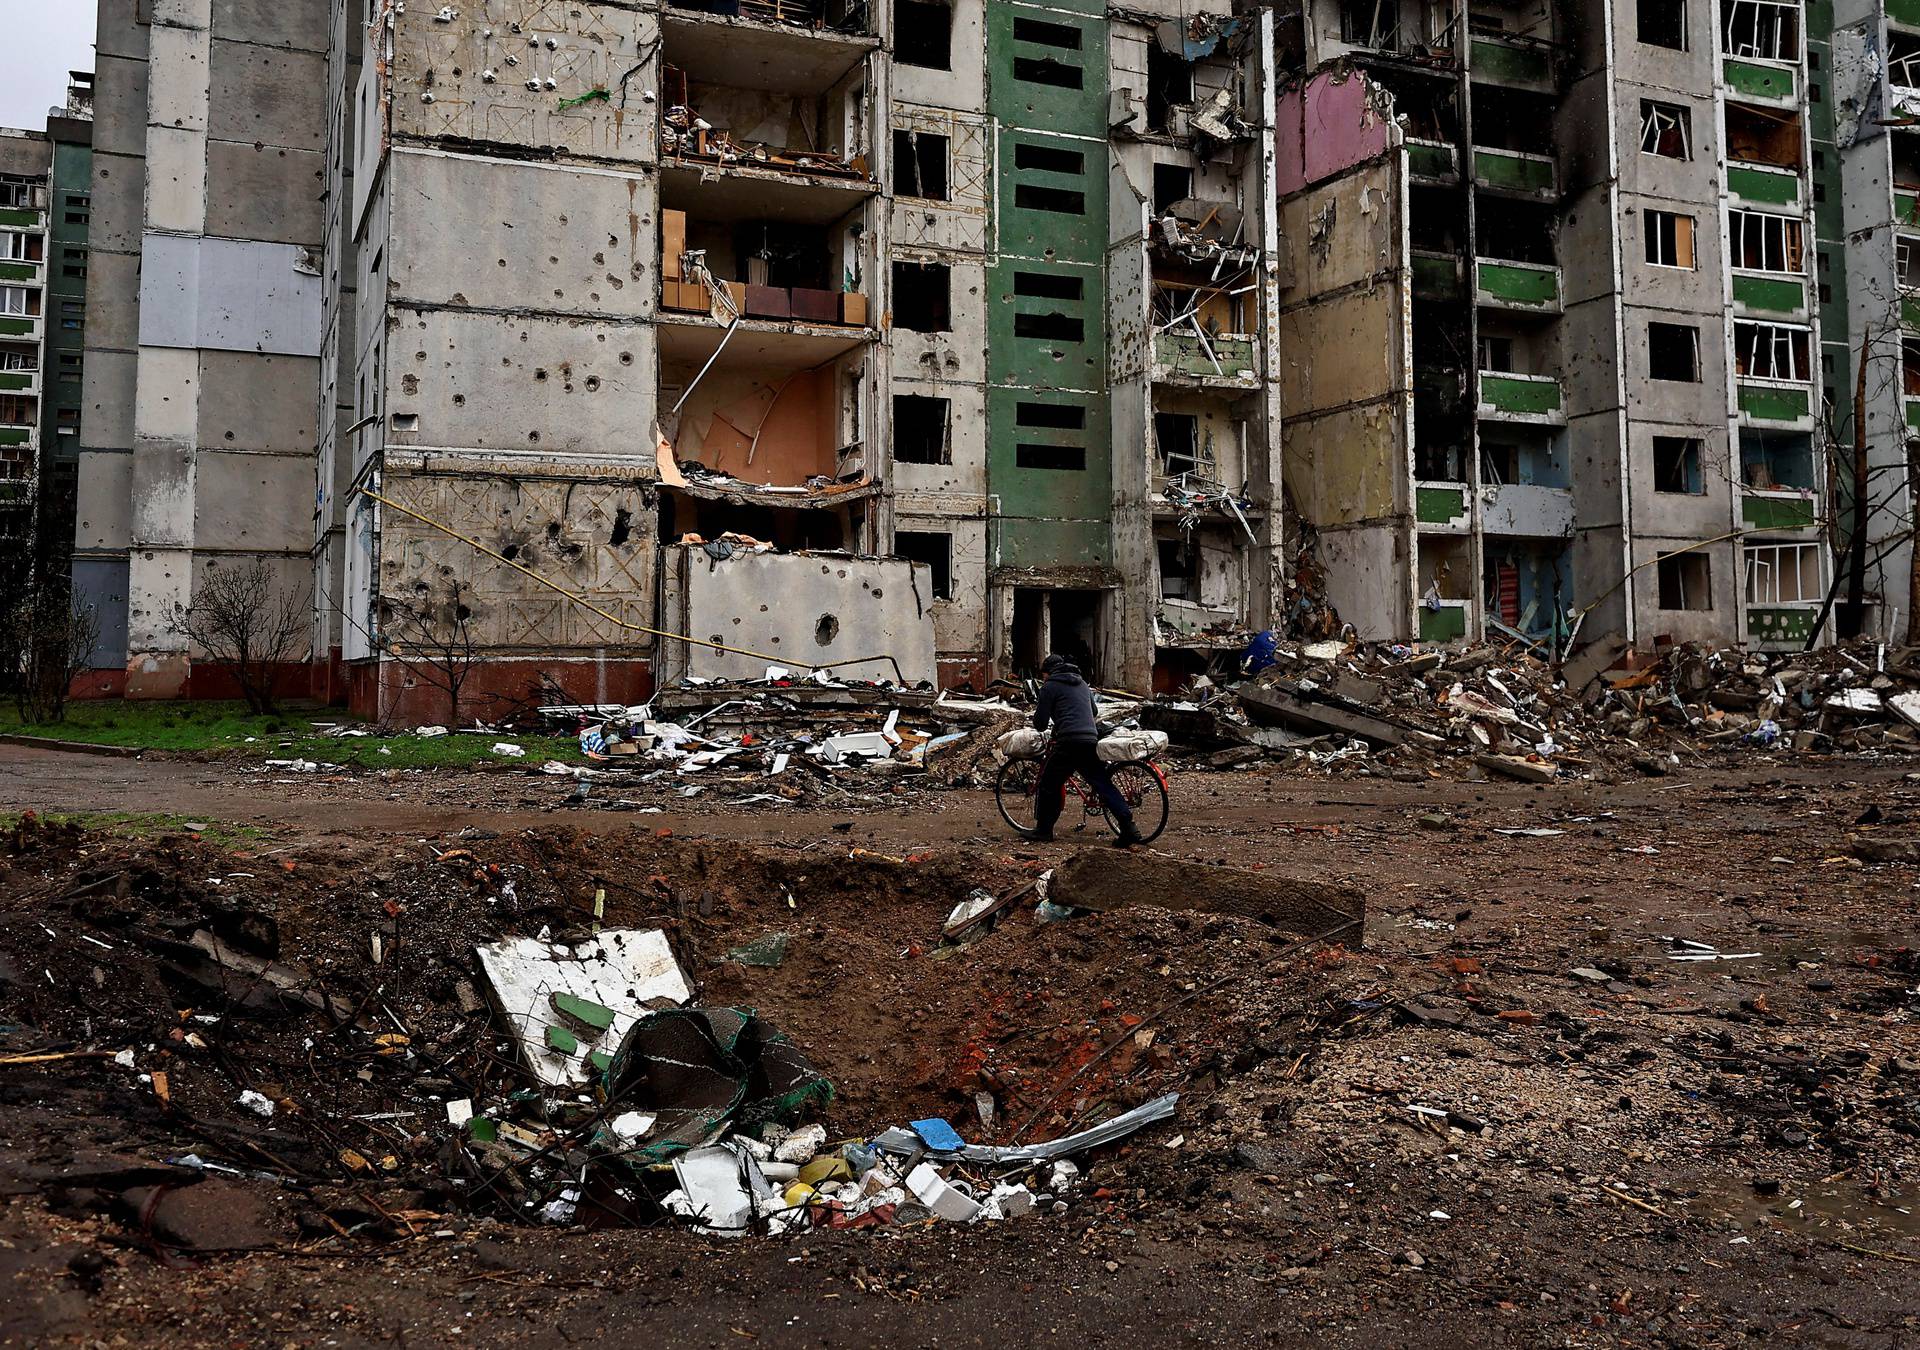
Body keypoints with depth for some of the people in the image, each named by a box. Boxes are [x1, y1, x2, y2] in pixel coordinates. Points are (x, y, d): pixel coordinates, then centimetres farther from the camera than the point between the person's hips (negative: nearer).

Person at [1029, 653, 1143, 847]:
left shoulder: (1050, 687, 3)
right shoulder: (1081, 683, 25)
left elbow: (1040, 724, 0)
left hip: (1068, 743, -6)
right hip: (1091, 741, 6)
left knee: (1049, 785, 9)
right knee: (1103, 784, 6)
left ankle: (1043, 830, 13)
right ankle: (1128, 828, -3)